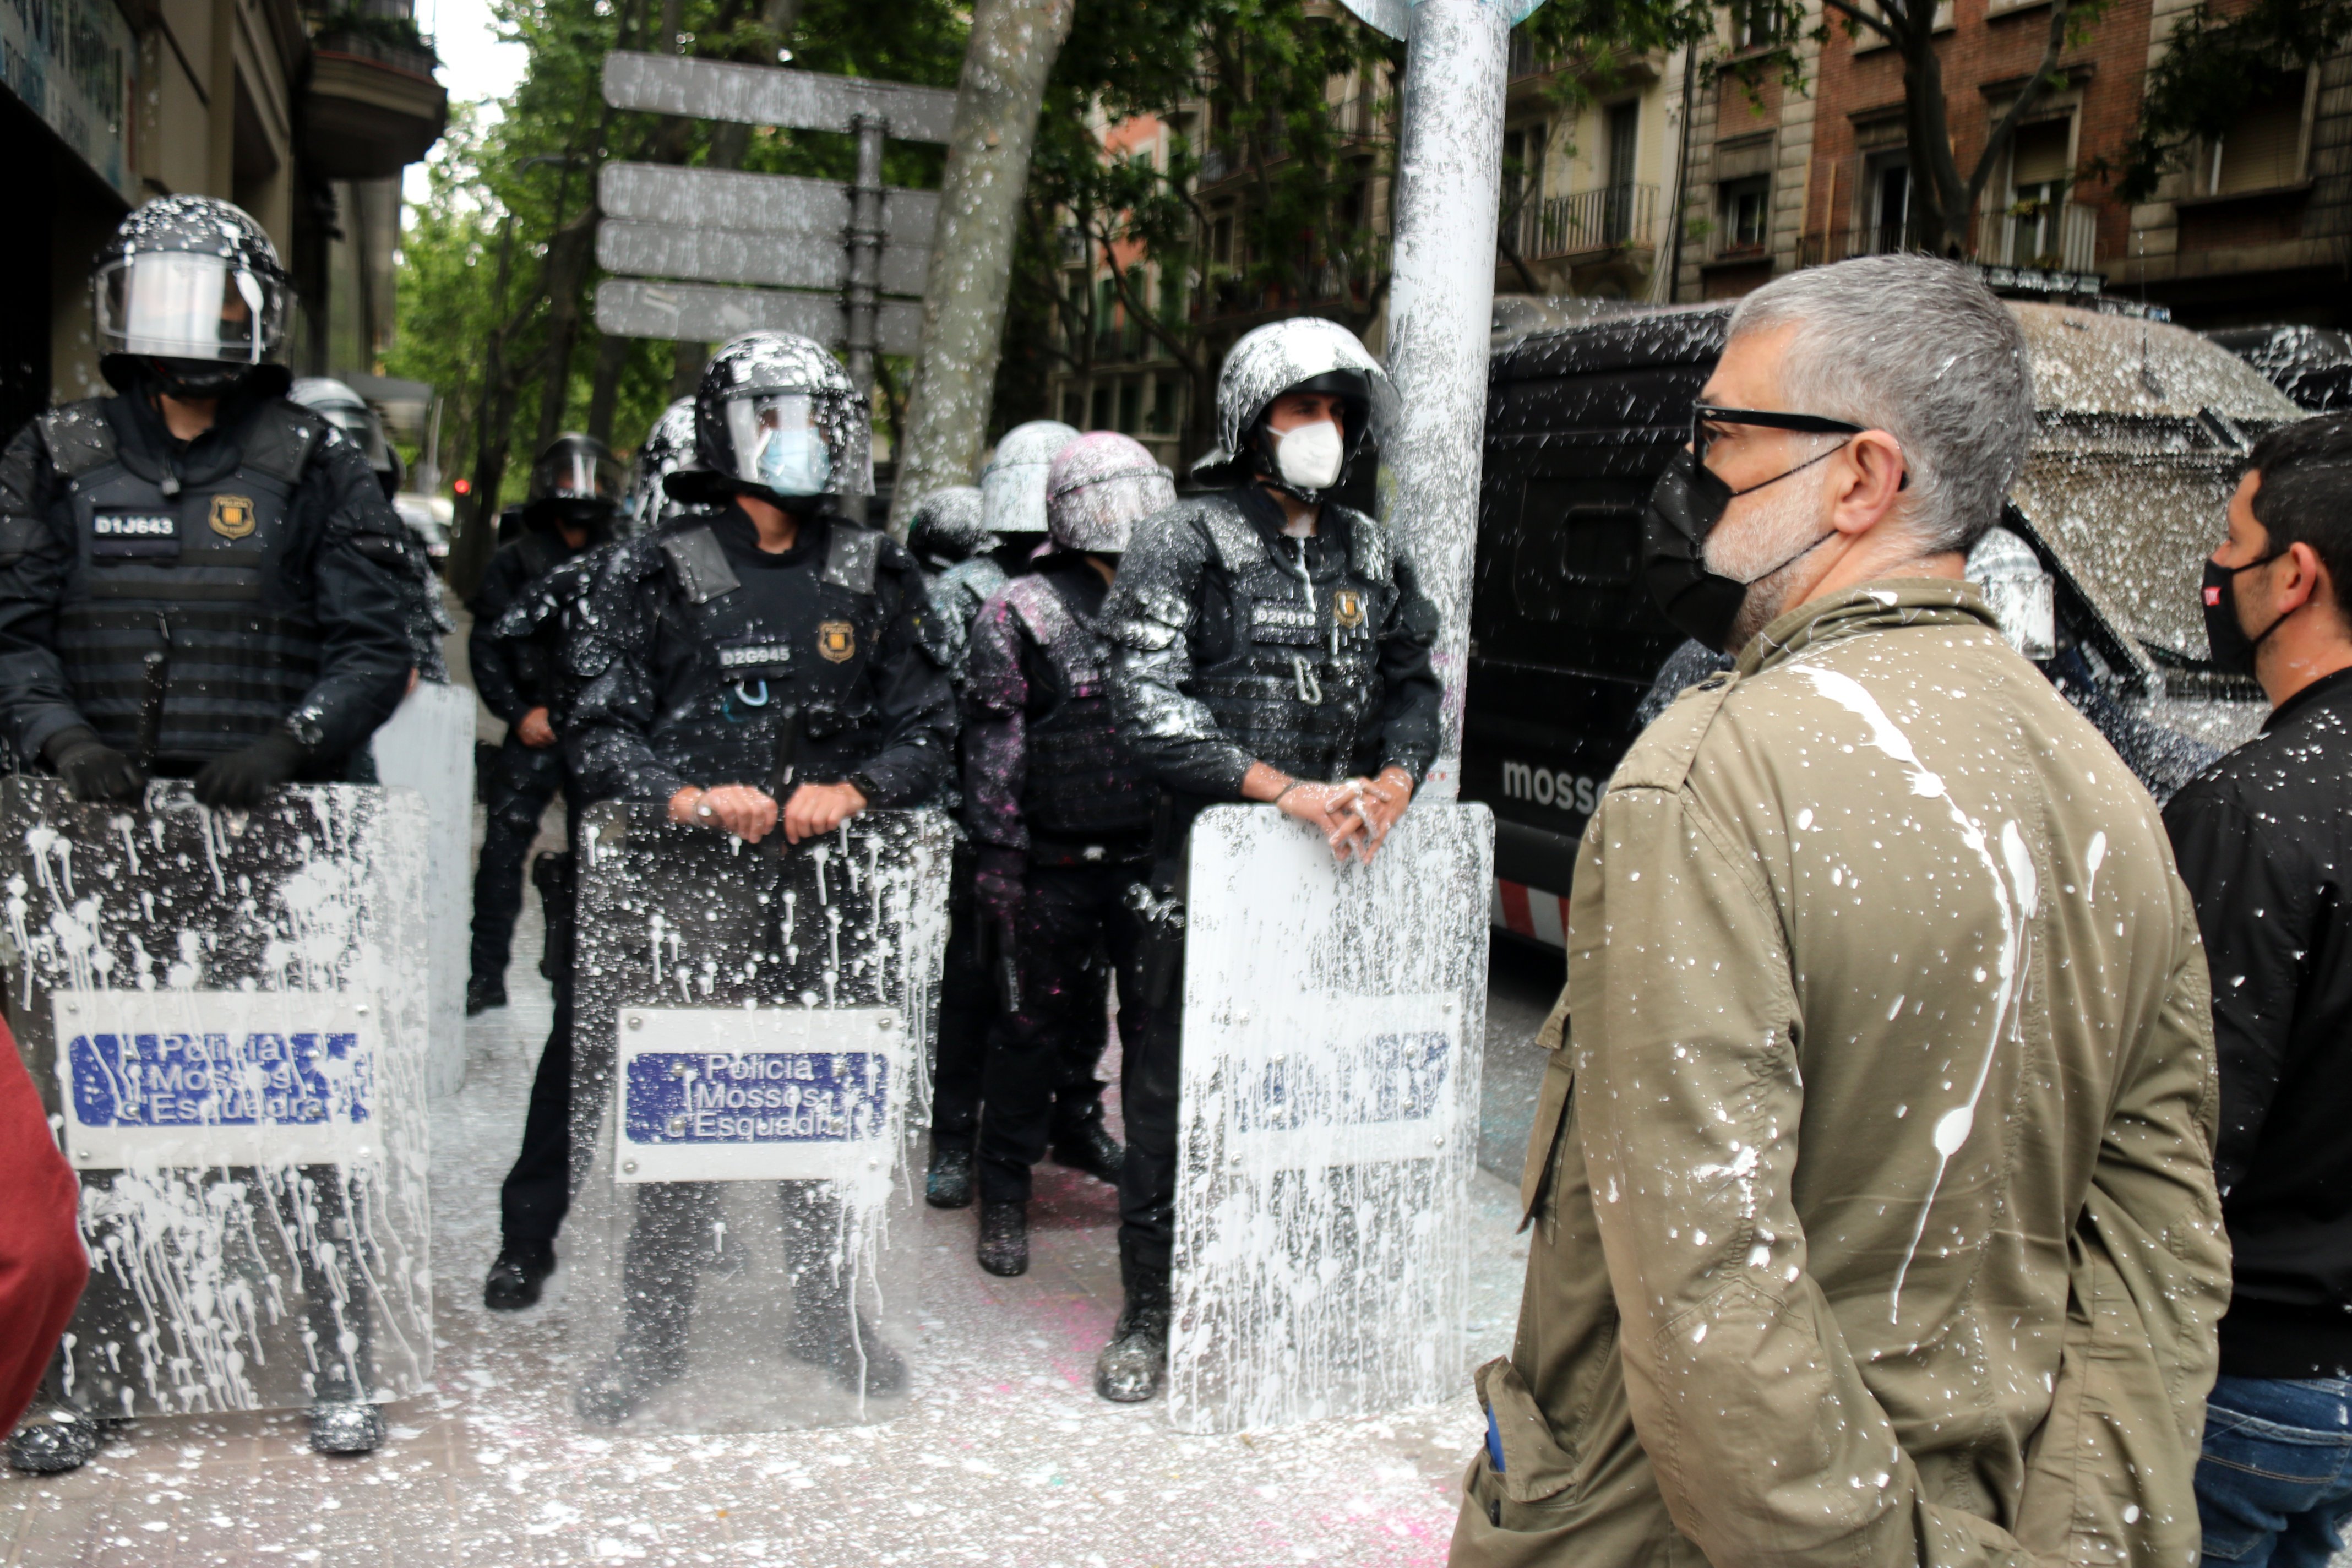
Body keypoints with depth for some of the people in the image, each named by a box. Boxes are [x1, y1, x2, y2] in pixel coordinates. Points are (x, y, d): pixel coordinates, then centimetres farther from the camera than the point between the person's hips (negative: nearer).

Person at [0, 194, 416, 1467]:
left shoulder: (313, 467, 7)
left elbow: (377, 647, 3)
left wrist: (288, 741, -14)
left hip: (282, 825, -1)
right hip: (107, 823, 2)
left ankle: (336, 1359, 11)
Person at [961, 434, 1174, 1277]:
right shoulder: (1023, 612, -2)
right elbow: (993, 748, -5)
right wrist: (998, 861, -10)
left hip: (1153, 859, 4)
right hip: (1053, 867, -4)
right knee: (1038, 1025, 6)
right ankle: (1005, 1191, 22)